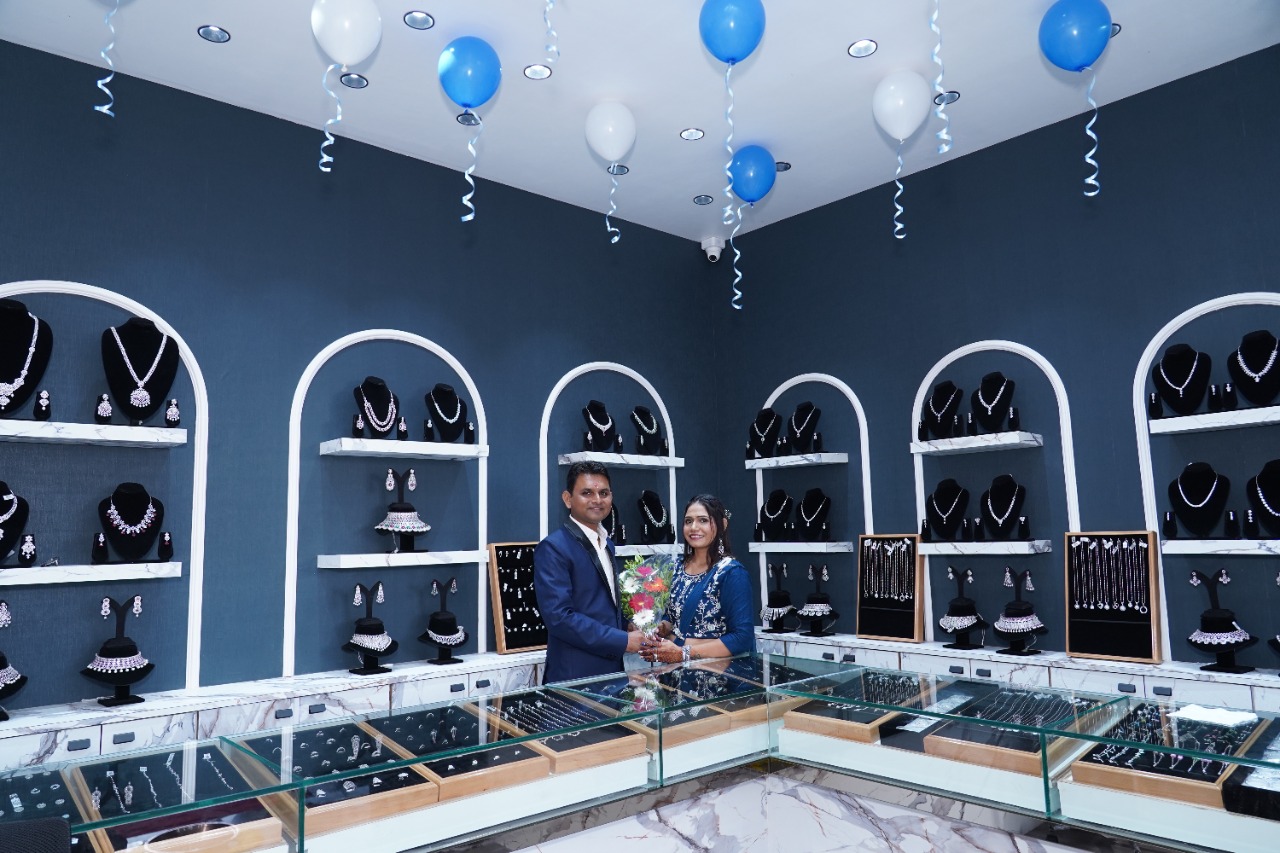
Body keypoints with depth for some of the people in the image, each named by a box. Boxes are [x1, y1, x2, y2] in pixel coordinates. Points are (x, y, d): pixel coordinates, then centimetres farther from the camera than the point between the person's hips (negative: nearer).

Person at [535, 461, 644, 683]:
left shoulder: (607, 544, 11)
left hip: (611, 669, 7)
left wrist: (631, 628, 0)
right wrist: (624, 641, -19)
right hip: (575, 676, -7)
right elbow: (559, 616, -22)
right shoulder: (553, 548, -14)